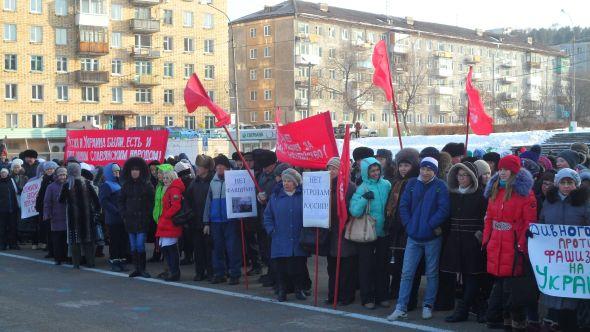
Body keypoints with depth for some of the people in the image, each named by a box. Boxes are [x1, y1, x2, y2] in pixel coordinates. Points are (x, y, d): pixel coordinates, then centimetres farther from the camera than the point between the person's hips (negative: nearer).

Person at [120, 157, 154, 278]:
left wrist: (148, 216, -8)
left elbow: (151, 202, -1)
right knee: (133, 246, 6)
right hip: (130, 220, 4)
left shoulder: (147, 185, -1)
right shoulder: (126, 185, 10)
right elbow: (121, 201, 16)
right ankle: (137, 268, 14)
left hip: (142, 220, -4)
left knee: (140, 245, -9)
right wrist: (124, 215, 6)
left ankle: (142, 269, 1)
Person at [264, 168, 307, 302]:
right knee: (281, 266, 3)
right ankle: (282, 290, 16)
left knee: (299, 266, 4)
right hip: (280, 242, 2)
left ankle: (299, 289, 20)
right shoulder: (275, 197, 8)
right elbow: (267, 216, 12)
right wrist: (271, 230, 1)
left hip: (299, 242, -2)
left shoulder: (304, 196, 0)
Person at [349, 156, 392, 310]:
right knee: (366, 266, 3)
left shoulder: (386, 185, 1)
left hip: (383, 232, 3)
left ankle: (382, 296, 23)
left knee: (382, 265, 12)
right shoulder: (362, 188, -9)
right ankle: (367, 298, 12)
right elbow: (354, 211, -18)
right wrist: (364, 198, -31)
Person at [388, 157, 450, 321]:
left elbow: (444, 209, -12)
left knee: (432, 273, 9)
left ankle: (428, 306, 21)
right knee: (407, 272, 1)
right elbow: (403, 206, 4)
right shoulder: (412, 184, 5)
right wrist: (408, 225, -5)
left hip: (432, 237, -2)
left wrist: (430, 225, -17)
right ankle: (401, 308, 4)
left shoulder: (440, 186, -4)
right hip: (413, 236, 2)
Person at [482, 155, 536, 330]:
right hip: (495, 247, 6)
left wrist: (521, 245, -15)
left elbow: (530, 221, -10)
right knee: (499, 281, 9)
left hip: (513, 247, -6)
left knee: (511, 282, -6)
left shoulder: (524, 192, -5)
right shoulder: (494, 190, 16)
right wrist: (486, 240, 11)